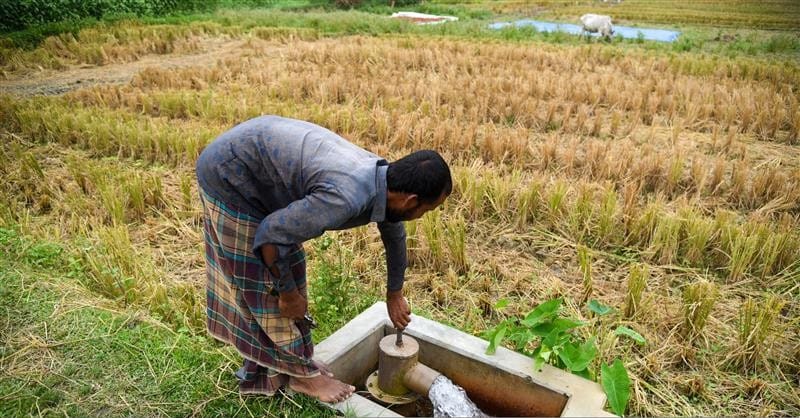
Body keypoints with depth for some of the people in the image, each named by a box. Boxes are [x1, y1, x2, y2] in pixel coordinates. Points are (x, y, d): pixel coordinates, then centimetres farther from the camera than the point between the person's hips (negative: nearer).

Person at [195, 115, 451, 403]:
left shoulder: (383, 176, -6)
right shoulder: (346, 197, -34)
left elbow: (395, 235, 14)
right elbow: (271, 236, -26)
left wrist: (394, 295, 25)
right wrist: (287, 292, -10)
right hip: (229, 173, -9)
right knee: (264, 282, 2)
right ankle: (301, 372, 19)